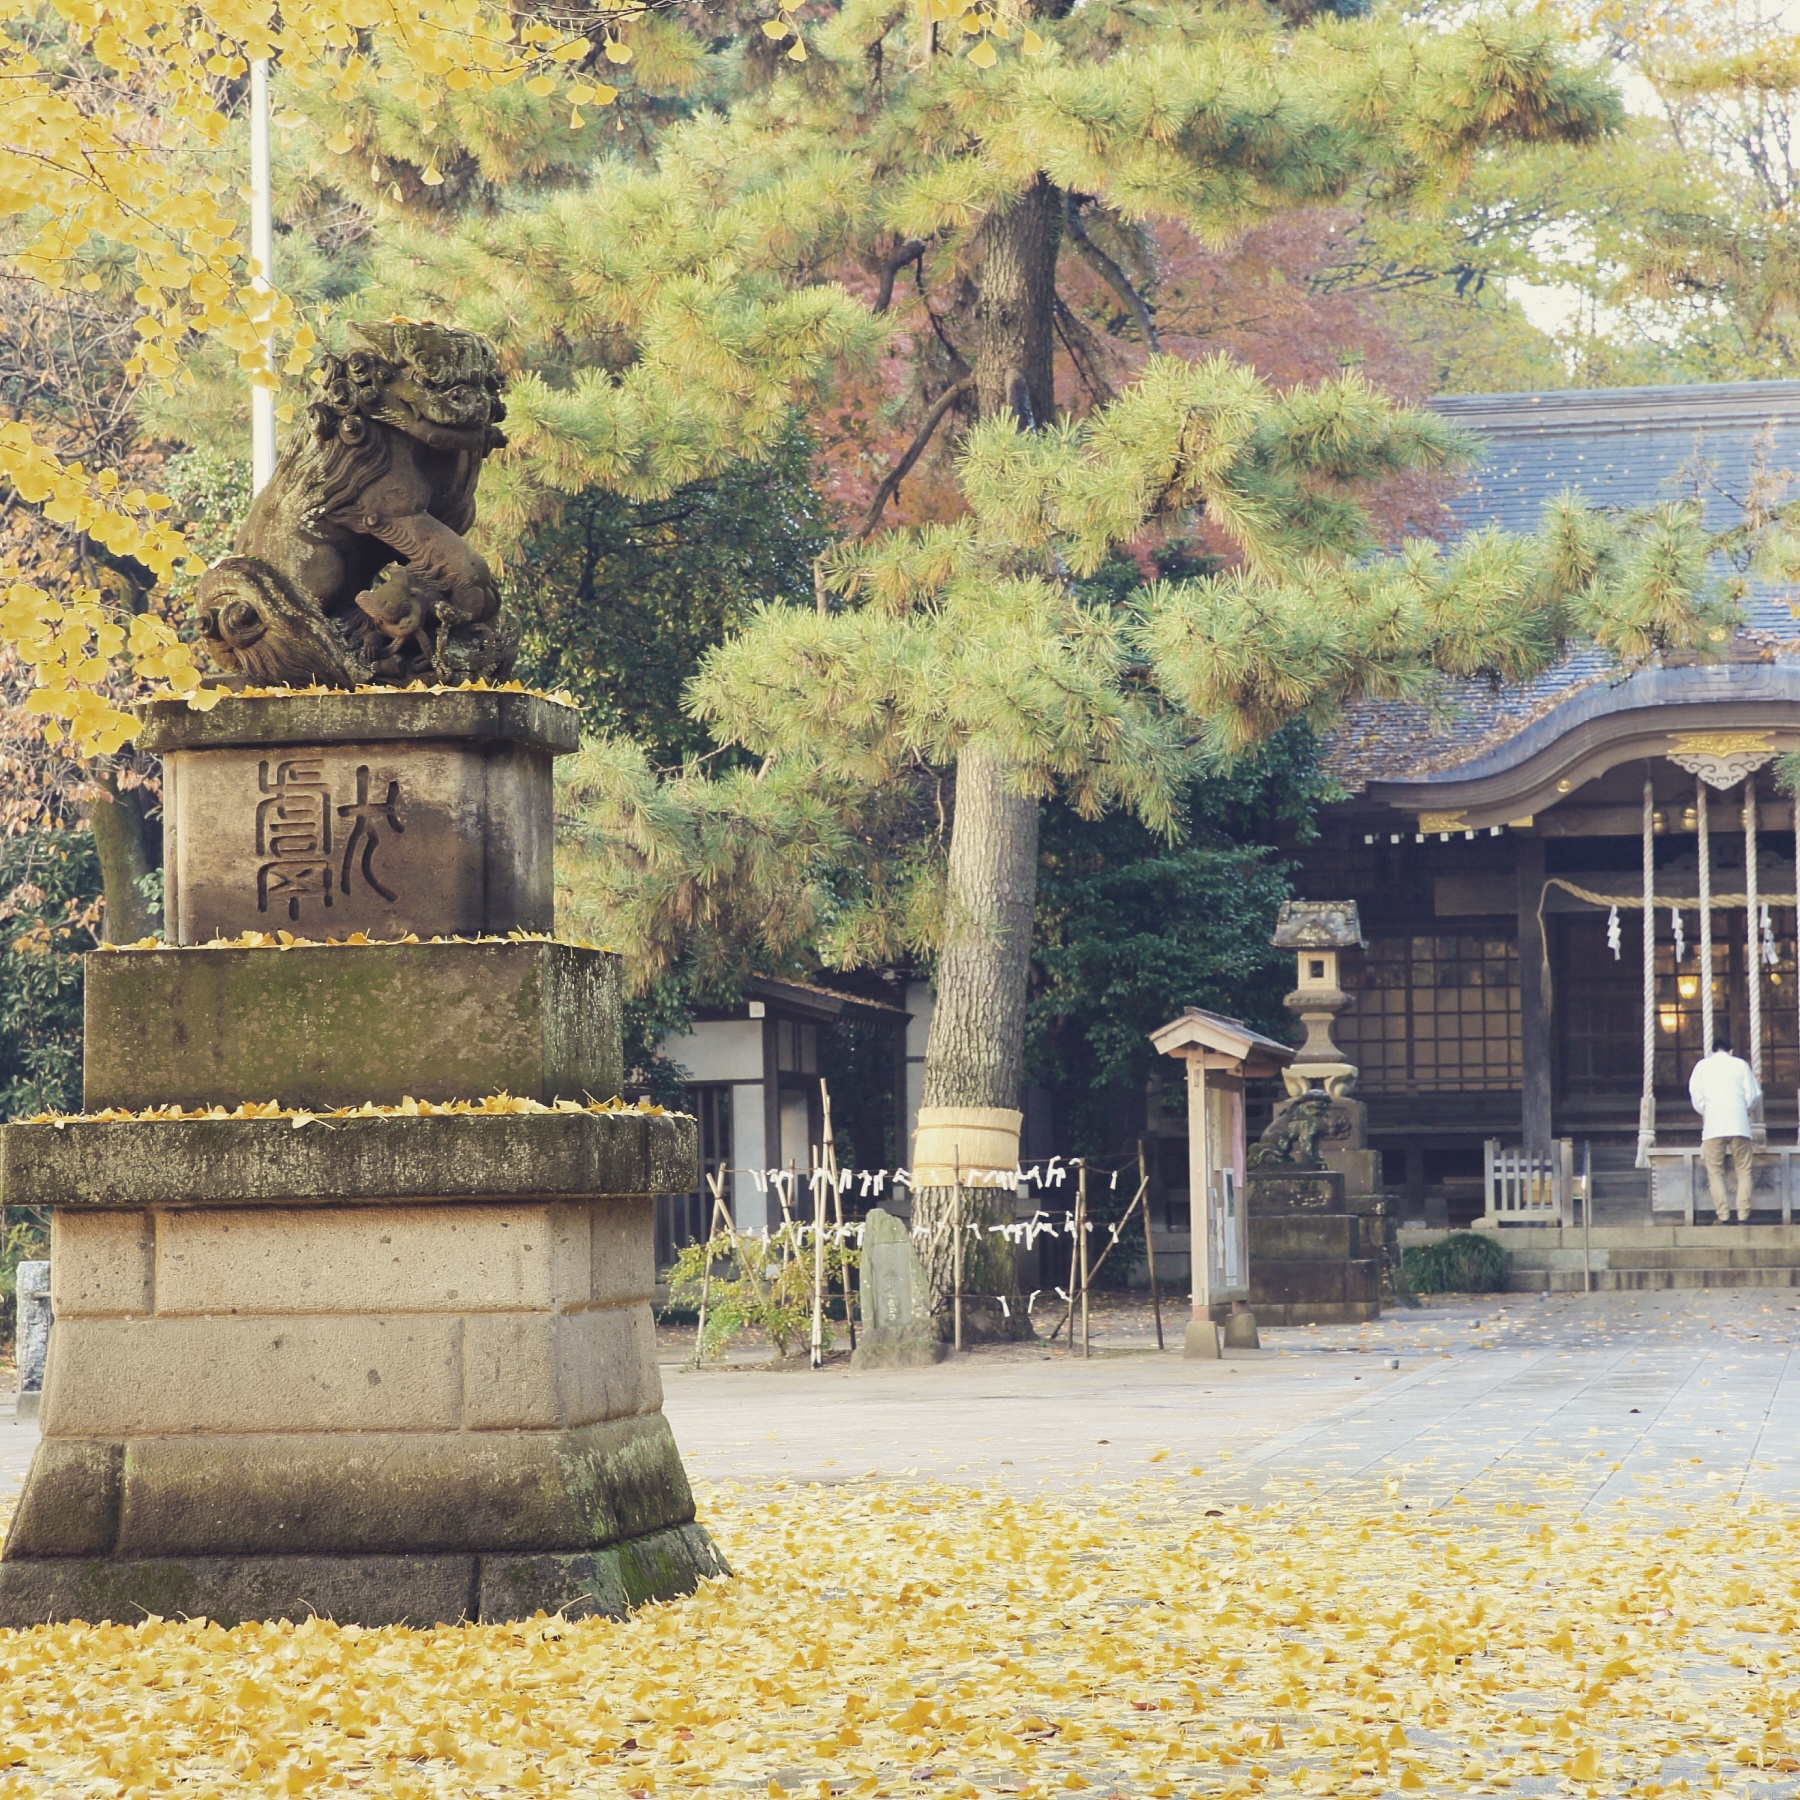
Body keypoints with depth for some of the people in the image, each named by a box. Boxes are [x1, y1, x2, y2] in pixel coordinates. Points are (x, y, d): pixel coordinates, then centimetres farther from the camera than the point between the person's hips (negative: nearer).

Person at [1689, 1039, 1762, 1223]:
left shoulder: (1702, 1065, 8)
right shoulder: (1740, 1064, 8)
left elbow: (1696, 1097, 4)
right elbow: (1754, 1096, 6)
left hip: (1713, 1125, 0)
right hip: (1739, 1125, 0)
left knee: (1715, 1172, 2)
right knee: (1743, 1171, 4)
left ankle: (1723, 1217, -8)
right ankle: (1743, 1215, -5)